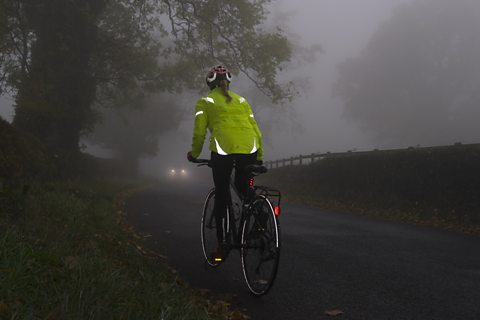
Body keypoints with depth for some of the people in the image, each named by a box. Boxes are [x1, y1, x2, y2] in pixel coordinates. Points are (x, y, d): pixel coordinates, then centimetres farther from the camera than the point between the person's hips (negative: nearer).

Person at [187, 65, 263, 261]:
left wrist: (194, 154, 20)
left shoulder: (205, 102, 15)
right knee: (243, 187, 26)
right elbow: (256, 129, 19)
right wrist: (259, 157, 26)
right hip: (249, 148, 3)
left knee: (221, 195, 9)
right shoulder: (241, 100, 24)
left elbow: (199, 132, 6)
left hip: (223, 148, -3)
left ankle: (221, 246, 10)